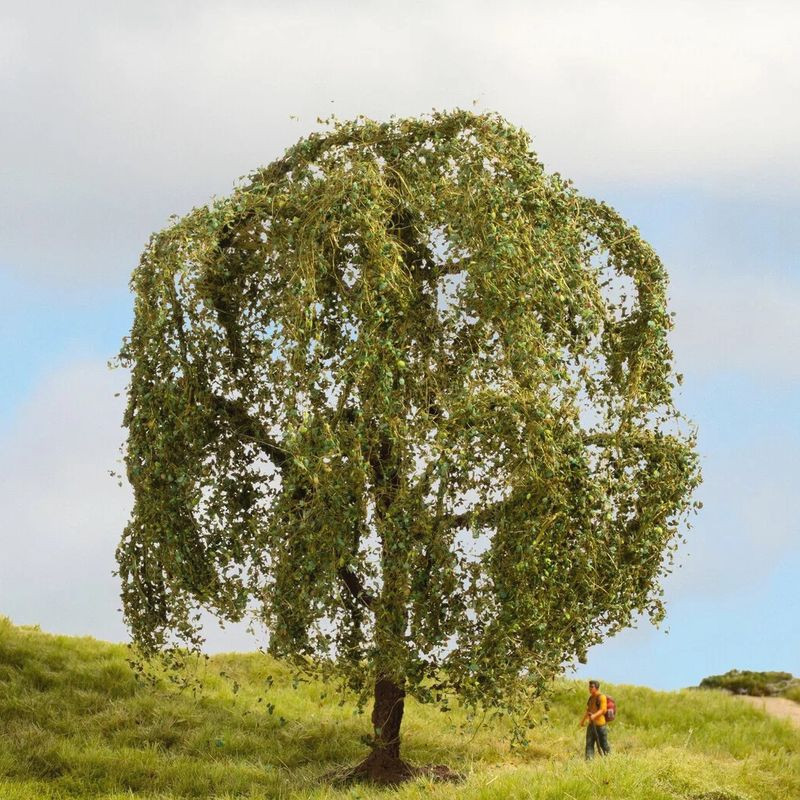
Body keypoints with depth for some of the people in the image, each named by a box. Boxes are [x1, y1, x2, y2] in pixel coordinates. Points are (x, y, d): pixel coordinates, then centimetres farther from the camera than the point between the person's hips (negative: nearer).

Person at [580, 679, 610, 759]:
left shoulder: (601, 697, -9)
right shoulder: (591, 697, 16)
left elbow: (603, 710, -18)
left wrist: (594, 716, -31)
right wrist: (584, 720, 32)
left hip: (600, 724, -8)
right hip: (591, 724, 8)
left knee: (603, 743, 0)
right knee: (589, 743, -1)